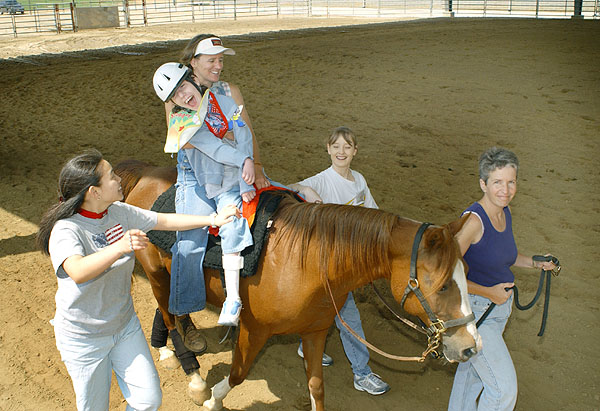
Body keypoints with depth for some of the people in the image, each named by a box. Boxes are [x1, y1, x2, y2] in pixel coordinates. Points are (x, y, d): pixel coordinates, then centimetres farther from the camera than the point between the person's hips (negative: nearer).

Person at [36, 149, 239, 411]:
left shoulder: (119, 212, -7)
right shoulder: (65, 230, -26)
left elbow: (165, 221, 4)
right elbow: (78, 272, -45)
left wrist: (213, 220, 4)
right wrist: (121, 247, -61)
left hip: (125, 325, 6)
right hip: (84, 340, -5)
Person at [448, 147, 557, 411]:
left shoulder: (504, 213, -1)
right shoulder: (474, 219, -26)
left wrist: (535, 262, 2)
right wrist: (488, 292, -23)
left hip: (500, 305, 8)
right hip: (475, 310, -8)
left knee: (473, 367, 26)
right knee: (504, 387, -4)